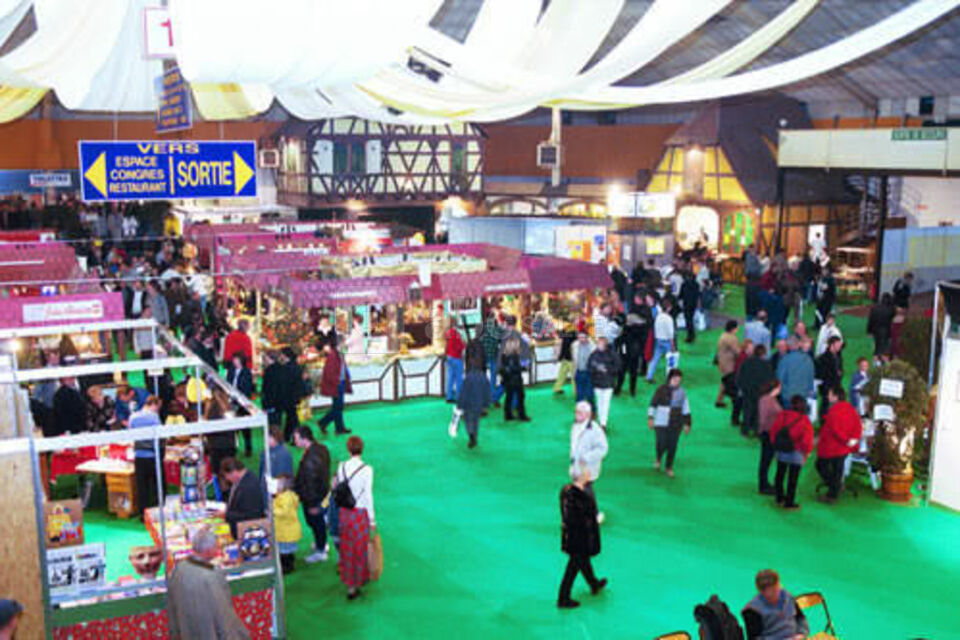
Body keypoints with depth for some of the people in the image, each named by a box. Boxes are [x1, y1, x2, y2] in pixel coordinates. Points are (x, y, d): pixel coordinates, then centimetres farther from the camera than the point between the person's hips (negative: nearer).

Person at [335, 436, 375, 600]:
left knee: (346, 548, 15)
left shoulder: (341, 467, -5)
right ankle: (359, 579, 27)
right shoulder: (367, 470, -16)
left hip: (345, 512, 4)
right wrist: (372, 519, -4)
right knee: (360, 548, 13)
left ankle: (349, 585, 24)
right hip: (361, 513, -4)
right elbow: (368, 496, -13)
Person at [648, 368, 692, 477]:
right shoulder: (661, 389, -5)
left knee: (673, 446, 3)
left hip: (676, 424, 2)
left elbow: (685, 408, 11)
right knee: (662, 444, -4)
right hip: (661, 423, -2)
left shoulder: (681, 392, 4)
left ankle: (669, 467, 23)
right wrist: (651, 418, -1)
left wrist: (687, 423, 10)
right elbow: (653, 404, 2)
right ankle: (658, 459, 30)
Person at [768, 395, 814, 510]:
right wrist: (807, 450, 0)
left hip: (781, 452, 4)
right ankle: (789, 503, 11)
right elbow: (807, 437, -17)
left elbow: (773, 430, 0)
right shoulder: (804, 420, -18)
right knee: (793, 479, 6)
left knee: (780, 475, 20)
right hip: (796, 453, -4)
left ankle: (780, 498, 33)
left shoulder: (782, 415, -8)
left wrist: (776, 443, 14)